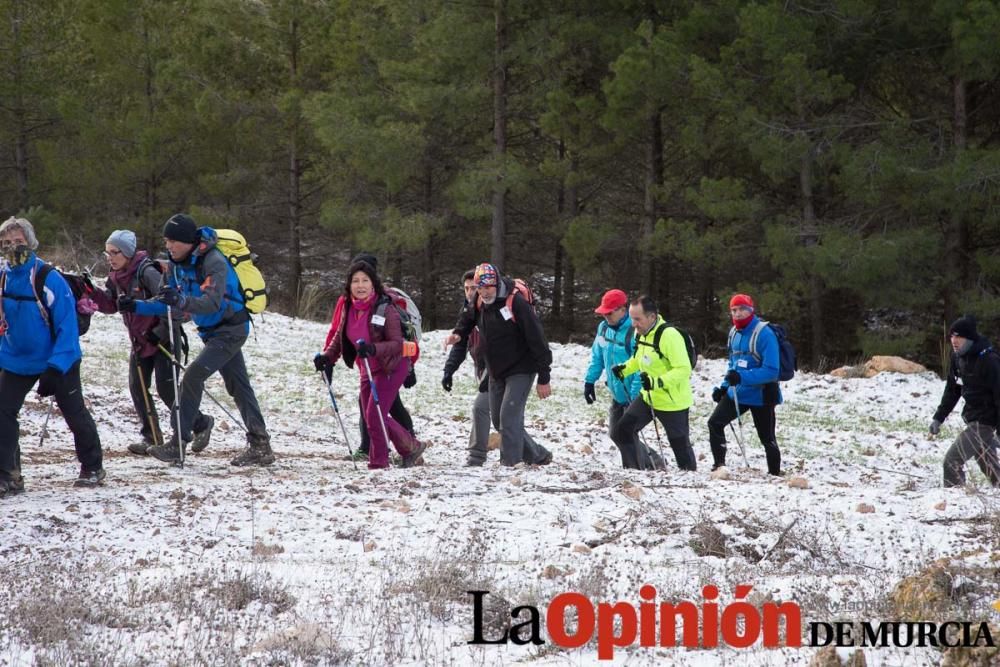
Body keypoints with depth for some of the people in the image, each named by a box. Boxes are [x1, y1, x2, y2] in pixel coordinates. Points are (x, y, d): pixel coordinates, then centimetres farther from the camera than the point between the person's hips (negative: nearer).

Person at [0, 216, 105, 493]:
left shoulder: (49, 279, -22)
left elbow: (67, 324, -21)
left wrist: (57, 367, -25)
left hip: (58, 362, -4)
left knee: (75, 413, 10)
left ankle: (92, 468, 29)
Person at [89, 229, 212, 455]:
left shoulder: (145, 272, -21)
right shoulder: (116, 276, 5)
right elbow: (110, 304, 9)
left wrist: (161, 331, -23)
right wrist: (91, 293, -7)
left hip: (164, 337, -8)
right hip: (140, 341, 8)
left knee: (166, 389, -8)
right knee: (137, 387, 2)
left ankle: (201, 424, 12)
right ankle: (150, 436, 12)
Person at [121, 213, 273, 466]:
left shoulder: (214, 262, -25)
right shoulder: (178, 264, 1)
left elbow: (212, 303, -36)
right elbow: (167, 304, 4)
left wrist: (181, 301, -52)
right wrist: (136, 306, -11)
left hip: (231, 329, -9)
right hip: (212, 331, 9)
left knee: (193, 376, -19)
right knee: (239, 387, 11)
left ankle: (178, 444, -18)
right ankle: (260, 447, 17)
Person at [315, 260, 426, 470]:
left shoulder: (385, 309, -22)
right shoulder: (349, 308, -2)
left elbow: (397, 343, -26)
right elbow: (340, 336, 11)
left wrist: (373, 348, -42)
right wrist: (327, 356, -6)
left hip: (391, 367, -8)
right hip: (368, 369, 8)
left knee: (374, 415, -12)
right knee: (371, 416, 15)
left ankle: (378, 462, 5)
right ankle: (411, 447, 31)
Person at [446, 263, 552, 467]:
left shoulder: (516, 303, -23)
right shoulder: (480, 302, -1)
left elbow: (537, 340, -21)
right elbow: (469, 318, 22)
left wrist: (544, 378, -19)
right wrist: (458, 334, -2)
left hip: (520, 370, -8)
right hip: (496, 372, 8)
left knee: (509, 417, -18)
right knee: (498, 419, 11)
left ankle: (510, 464, -15)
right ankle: (538, 456, 24)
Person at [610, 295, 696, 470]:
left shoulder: (669, 335, -25)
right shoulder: (641, 333, 2)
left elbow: (684, 369, -28)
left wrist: (658, 382, -38)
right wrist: (625, 369, 2)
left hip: (672, 402, -8)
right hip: (648, 397, 8)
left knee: (680, 445, 4)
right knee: (621, 432, 2)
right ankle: (649, 465, 14)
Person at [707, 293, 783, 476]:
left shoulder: (764, 334, -20)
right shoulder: (734, 332, 5)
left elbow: (771, 371, -25)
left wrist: (742, 378, -32)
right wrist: (724, 386, 7)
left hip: (761, 395, -7)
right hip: (736, 392, 7)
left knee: (767, 437, 5)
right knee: (715, 423, -4)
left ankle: (775, 472, 20)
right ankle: (719, 464, 4)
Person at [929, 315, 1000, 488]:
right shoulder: (958, 357, 3)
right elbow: (952, 390, 14)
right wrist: (938, 418, 8)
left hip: (985, 420, -8)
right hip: (972, 419, 8)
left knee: (952, 460, -15)